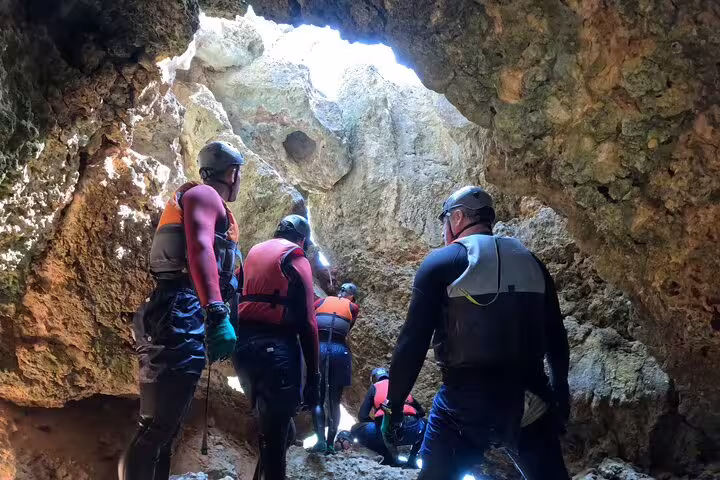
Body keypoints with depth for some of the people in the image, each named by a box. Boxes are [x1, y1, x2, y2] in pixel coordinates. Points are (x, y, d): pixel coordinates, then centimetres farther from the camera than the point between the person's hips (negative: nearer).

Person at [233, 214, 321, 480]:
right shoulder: (296, 258, -2)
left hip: (241, 345, 7)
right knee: (277, 432, 0)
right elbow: (306, 321, -9)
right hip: (275, 347, -7)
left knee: (269, 424, 22)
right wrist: (313, 375, -8)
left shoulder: (252, 253, 18)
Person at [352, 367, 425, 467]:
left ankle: (388, 458, 10)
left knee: (355, 430, 24)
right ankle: (412, 459, 19)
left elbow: (362, 416, 15)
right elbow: (421, 411, 35)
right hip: (413, 430, 3)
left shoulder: (374, 387, 24)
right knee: (424, 424, 39)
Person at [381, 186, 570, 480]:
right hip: (530, 400, 4)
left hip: (467, 402, -4)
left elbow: (413, 341, -9)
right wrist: (560, 390, 27)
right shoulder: (530, 262, 9)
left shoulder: (441, 263, -4)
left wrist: (394, 405, -2)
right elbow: (556, 337, 15)